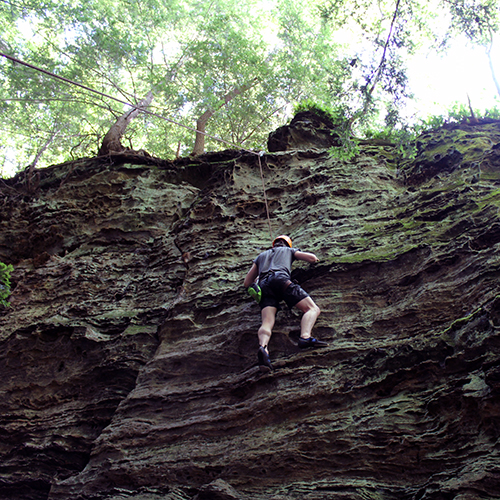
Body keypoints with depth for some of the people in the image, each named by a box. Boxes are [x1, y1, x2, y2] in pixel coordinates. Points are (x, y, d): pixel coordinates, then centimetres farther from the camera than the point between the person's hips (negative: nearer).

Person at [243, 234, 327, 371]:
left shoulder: (261, 256, 38)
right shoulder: (289, 250, 32)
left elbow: (247, 283, 34)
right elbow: (313, 258, 23)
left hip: (263, 287, 3)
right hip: (281, 279, -3)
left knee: (267, 322, -17)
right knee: (313, 309, -7)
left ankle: (263, 346, -51)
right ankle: (305, 336, -39)